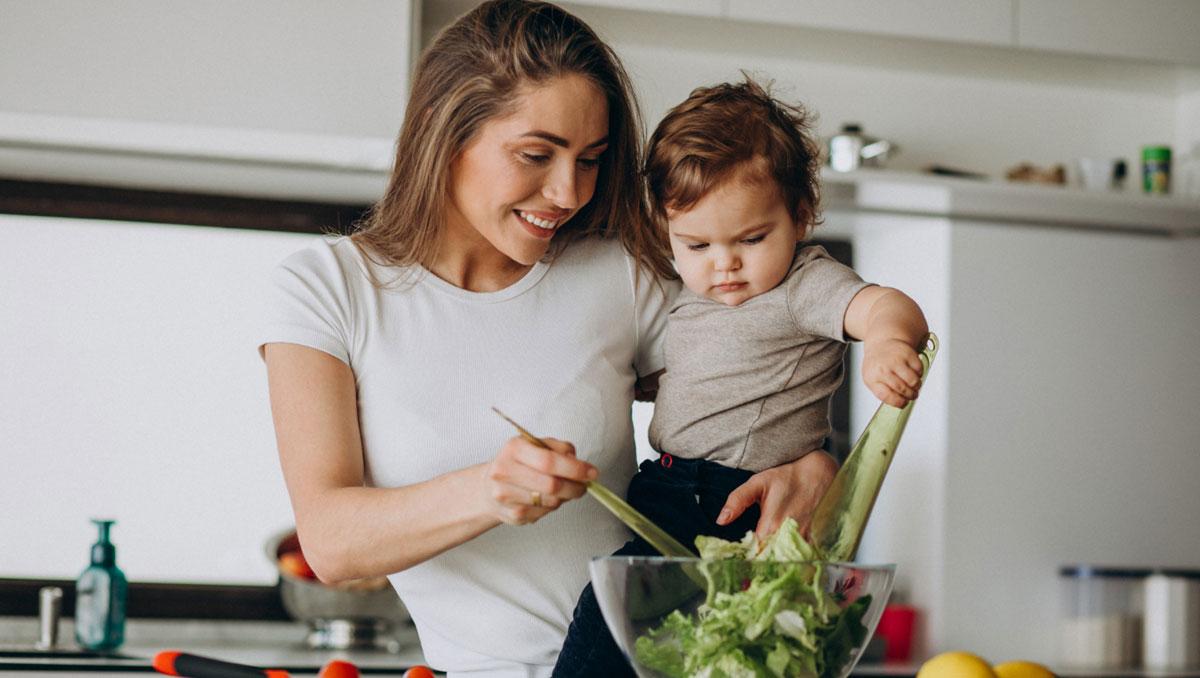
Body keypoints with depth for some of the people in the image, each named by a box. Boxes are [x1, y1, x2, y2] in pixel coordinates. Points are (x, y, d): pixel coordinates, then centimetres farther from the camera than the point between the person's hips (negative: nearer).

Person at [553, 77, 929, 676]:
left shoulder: (804, 285, -7)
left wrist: (888, 339, -50)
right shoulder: (688, 297, 16)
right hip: (666, 492, 9)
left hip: (743, 505, -9)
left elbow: (888, 308, -29)